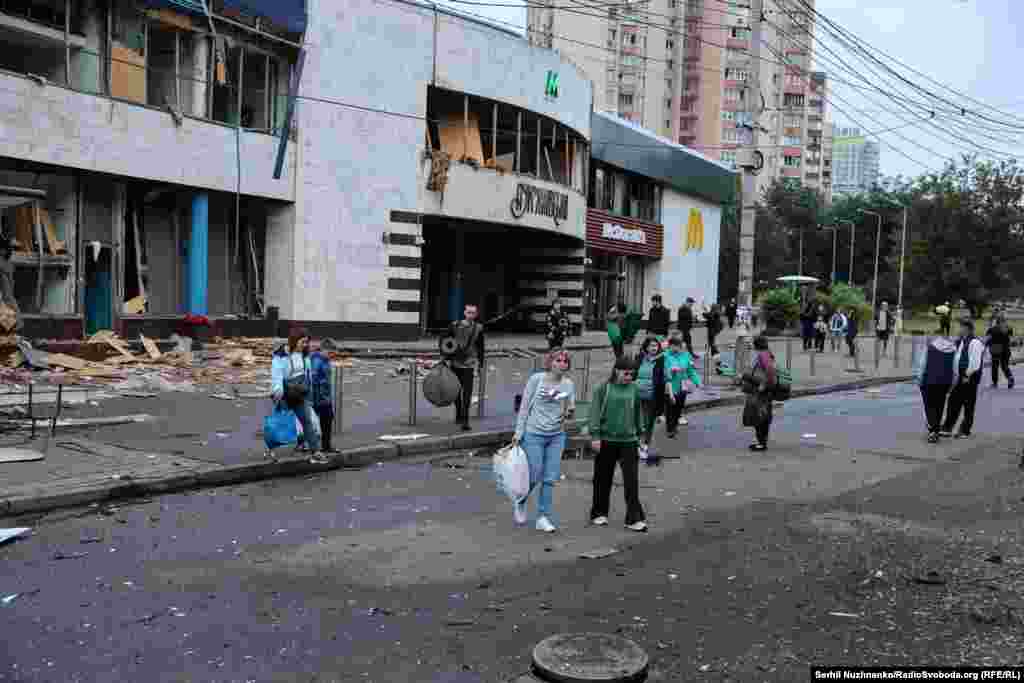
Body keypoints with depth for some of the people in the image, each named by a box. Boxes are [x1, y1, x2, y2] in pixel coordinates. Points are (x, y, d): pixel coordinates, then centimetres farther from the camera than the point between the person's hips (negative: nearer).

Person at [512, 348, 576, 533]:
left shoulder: (569, 384, 3)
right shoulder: (536, 379, -7)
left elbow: (570, 414, 10)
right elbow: (524, 407, -3)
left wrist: (570, 412, -14)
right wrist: (518, 432, -6)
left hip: (557, 436, 4)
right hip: (534, 434, -4)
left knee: (551, 479, 3)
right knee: (534, 476, -1)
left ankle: (543, 517, 13)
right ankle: (520, 503, 29)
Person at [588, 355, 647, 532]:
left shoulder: (634, 389, 6)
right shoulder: (604, 389, -3)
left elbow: (638, 413, 15)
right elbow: (595, 413, -5)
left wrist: (640, 433, 17)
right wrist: (595, 436, -11)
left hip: (629, 441, 2)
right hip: (606, 440, -2)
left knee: (632, 481, -4)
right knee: (603, 479, 9)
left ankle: (634, 519, 1)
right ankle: (599, 514, 25)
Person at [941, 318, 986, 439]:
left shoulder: (975, 343, -16)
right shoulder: (960, 342, 11)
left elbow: (975, 363, -20)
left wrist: (968, 376, -18)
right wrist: (955, 375, 15)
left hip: (970, 378, -8)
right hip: (960, 377, 8)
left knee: (968, 405, 4)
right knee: (953, 402, 9)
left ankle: (964, 431, 14)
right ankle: (947, 429, 14)